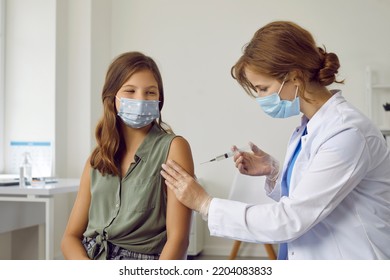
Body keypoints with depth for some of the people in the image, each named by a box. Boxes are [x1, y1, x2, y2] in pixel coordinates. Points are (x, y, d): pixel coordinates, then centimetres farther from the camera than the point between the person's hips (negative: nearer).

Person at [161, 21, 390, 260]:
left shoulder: (348, 132, -21)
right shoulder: (307, 129, 5)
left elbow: (289, 220, -21)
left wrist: (205, 203, -15)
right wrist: (272, 172, -3)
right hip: (307, 256, 7)